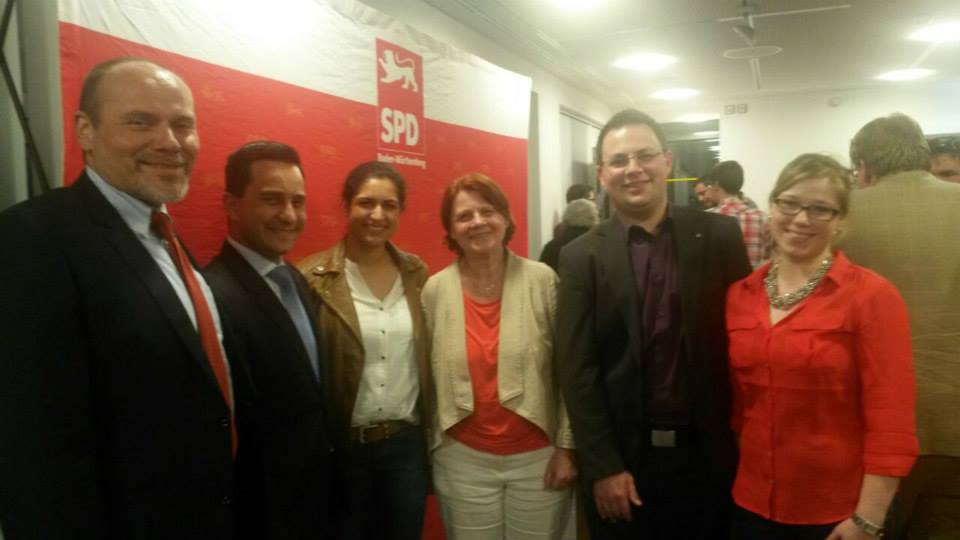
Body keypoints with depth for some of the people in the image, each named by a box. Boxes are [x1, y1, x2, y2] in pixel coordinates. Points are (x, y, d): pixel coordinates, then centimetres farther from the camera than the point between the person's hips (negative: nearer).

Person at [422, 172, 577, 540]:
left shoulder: (543, 280, -8)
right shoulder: (436, 290, -4)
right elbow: (429, 377, 2)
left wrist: (566, 446, -5)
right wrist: (430, 450, 6)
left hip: (538, 455, -1)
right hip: (463, 459, 1)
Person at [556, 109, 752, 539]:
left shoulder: (720, 235, -2)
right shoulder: (581, 257, -4)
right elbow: (576, 368, -6)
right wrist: (601, 467, -9)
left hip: (709, 452, 1)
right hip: (622, 457, -1)